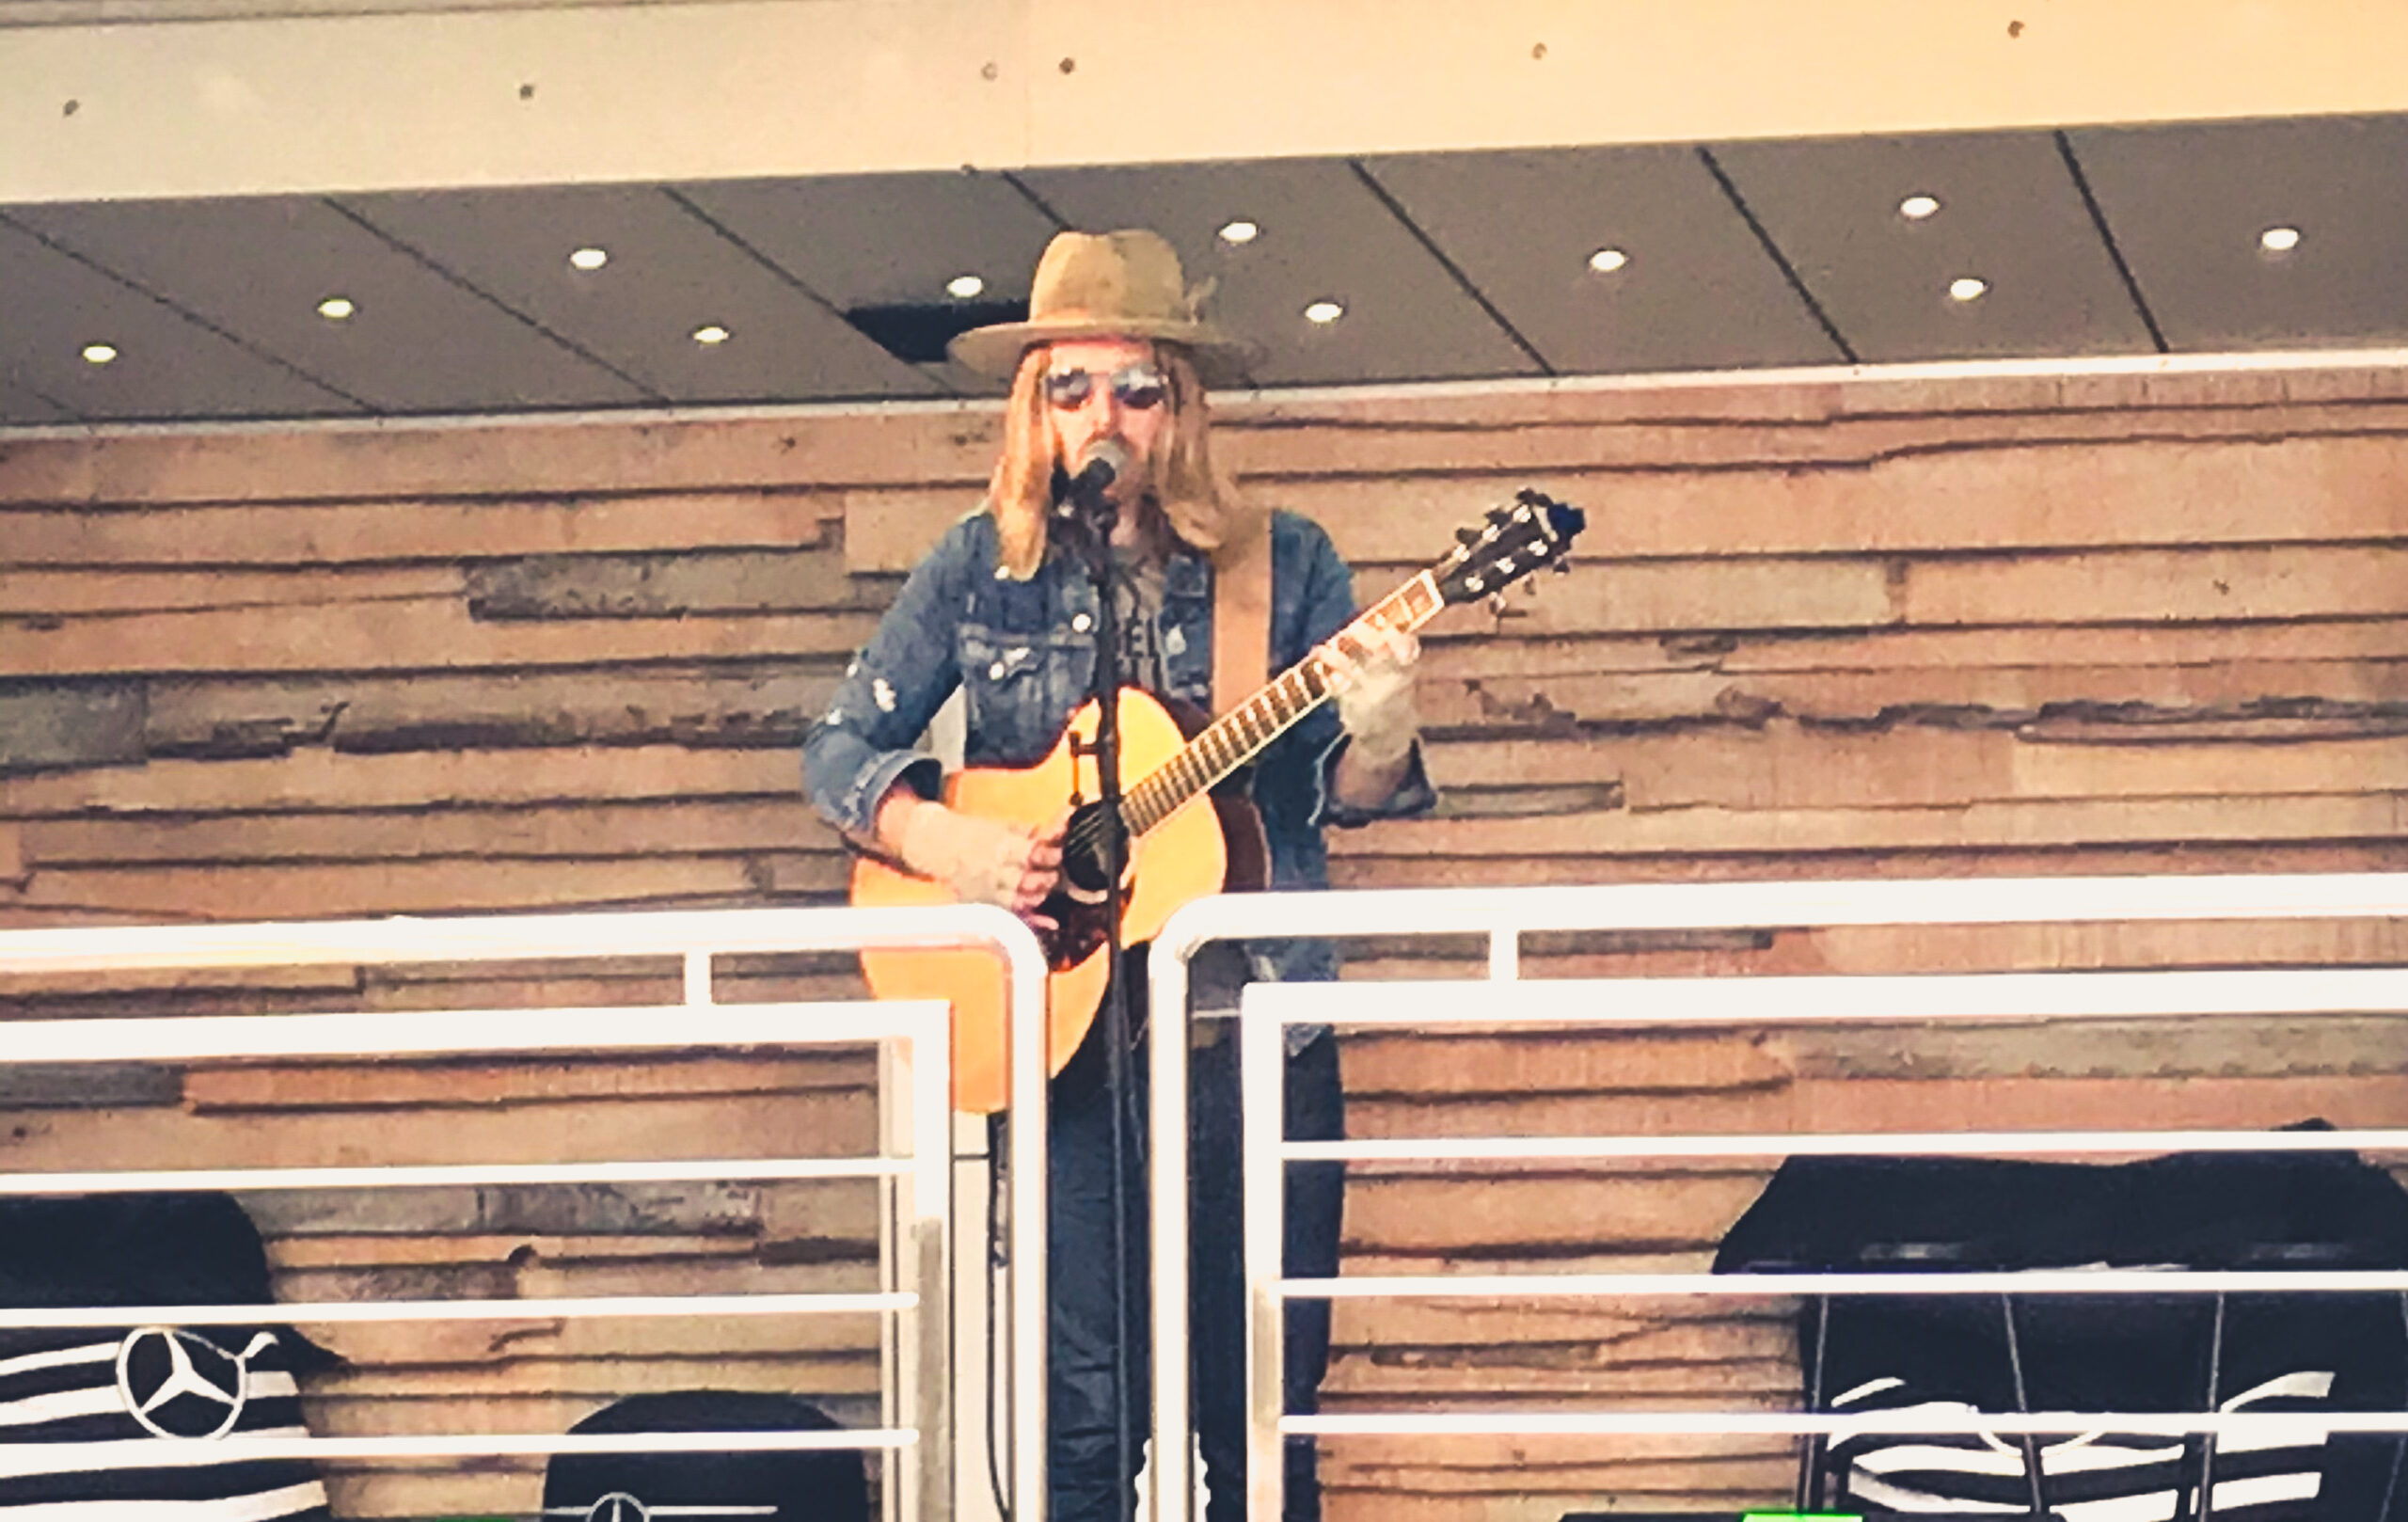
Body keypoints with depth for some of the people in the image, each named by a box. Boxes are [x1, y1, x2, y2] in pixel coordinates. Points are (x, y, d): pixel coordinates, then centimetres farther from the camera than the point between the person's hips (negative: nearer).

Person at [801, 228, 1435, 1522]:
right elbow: (840, 747, 8)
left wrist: (1376, 745, -22)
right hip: (1061, 1030, 0)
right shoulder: (980, 569, 5)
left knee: (1258, 1411, 2)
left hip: (1254, 1030, 1)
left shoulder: (1282, 565, 4)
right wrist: (939, 842, -11)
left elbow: (1340, 796, 1)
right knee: (1084, 1418, -3)